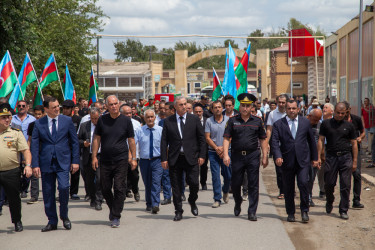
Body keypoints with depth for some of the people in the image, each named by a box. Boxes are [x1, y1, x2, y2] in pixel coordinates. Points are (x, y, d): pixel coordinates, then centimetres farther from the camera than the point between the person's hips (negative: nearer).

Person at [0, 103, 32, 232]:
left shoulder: (16, 133, 5)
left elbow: (25, 150, -1)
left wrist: (28, 165, -14)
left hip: (11, 172, -1)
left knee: (14, 198, 7)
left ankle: (17, 221, 25)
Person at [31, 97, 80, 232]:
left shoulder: (67, 121, 4)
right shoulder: (38, 123, 4)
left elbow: (74, 142, 7)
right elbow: (34, 145, 4)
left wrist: (75, 161, 1)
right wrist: (35, 164, -3)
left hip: (63, 161, -1)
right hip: (46, 162, 1)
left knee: (64, 187, -17)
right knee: (48, 193, 3)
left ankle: (64, 216, 6)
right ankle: (52, 222, 16)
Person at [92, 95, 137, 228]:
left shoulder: (126, 120, 0)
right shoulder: (102, 120, 3)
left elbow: (131, 140, 5)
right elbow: (96, 139, 7)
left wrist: (133, 158, 2)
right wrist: (94, 156, 1)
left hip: (121, 160, -2)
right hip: (105, 161, 2)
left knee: (119, 188, -6)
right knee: (105, 189, 7)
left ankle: (116, 217, 2)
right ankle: (112, 208, 32)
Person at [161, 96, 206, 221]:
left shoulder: (194, 119, 5)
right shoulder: (168, 121, 5)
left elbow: (202, 138, 6)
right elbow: (164, 141, 4)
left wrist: (202, 155, -2)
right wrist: (164, 158, -2)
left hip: (191, 158, -1)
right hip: (174, 159, 1)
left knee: (194, 183, -5)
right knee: (176, 187, 4)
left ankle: (192, 202, 25)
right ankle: (178, 211, 16)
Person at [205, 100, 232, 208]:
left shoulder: (228, 120, 2)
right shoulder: (209, 121, 2)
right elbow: (207, 138, 0)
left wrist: (224, 148, -10)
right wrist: (217, 148, -9)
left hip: (226, 151, 1)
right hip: (213, 152, 0)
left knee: (228, 175, 4)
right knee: (215, 176, -3)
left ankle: (225, 191, 33)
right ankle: (217, 199, 3)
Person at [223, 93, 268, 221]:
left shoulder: (257, 121, 6)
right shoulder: (232, 121, 4)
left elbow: (263, 140, 9)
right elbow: (226, 138, 0)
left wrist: (265, 157, 3)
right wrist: (226, 155, -12)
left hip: (253, 155, 0)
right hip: (237, 156, 0)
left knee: (253, 185, -1)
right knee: (235, 183, 7)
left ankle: (252, 212, 5)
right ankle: (238, 204, 35)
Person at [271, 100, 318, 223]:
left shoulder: (305, 122, 10)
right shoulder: (278, 124, 4)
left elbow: (311, 140, 15)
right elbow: (274, 142, -4)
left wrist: (314, 158, 16)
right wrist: (277, 156, -21)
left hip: (303, 160, 0)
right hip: (287, 161, 0)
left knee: (303, 183, -14)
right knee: (288, 189, 5)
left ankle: (304, 210, 2)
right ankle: (290, 213, 20)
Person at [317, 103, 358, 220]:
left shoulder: (349, 126, 7)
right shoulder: (326, 123, 5)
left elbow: (354, 144, 10)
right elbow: (321, 140, 5)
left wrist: (354, 161, 6)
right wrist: (318, 157, -2)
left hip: (346, 157, 0)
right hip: (331, 156, 0)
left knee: (345, 185, -1)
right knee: (329, 183, 4)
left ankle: (343, 210, 7)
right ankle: (329, 203, 32)